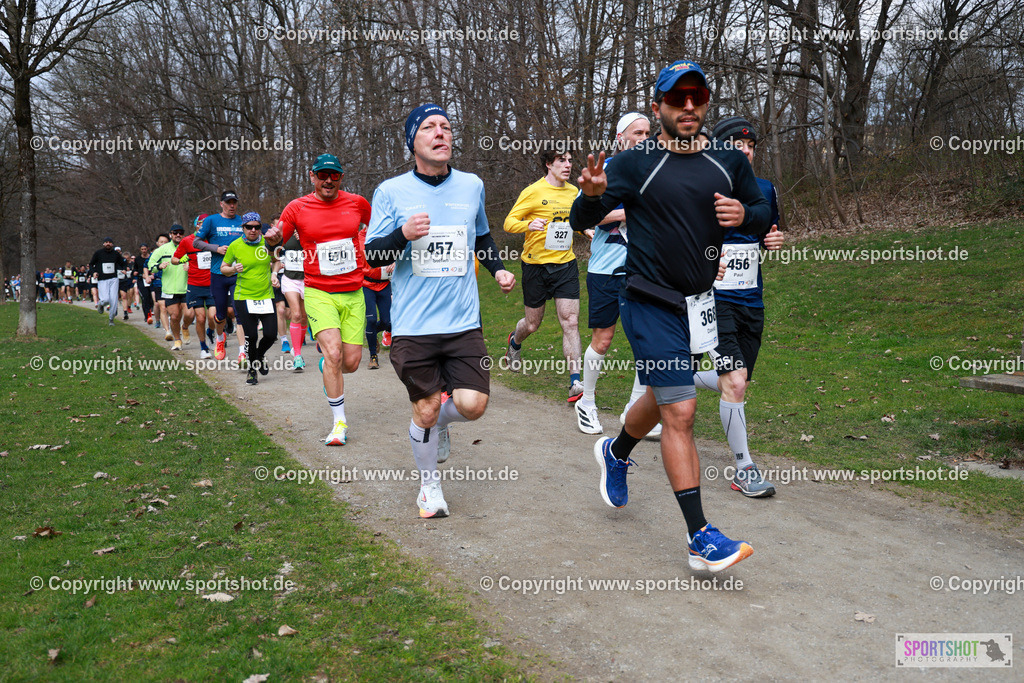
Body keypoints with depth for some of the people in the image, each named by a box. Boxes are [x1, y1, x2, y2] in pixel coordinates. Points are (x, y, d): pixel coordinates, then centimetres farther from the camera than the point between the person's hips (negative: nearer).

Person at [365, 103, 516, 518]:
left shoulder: (472, 186, 8)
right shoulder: (391, 192, -1)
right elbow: (372, 256, -2)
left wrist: (498, 269, 9)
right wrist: (403, 234, -21)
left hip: (463, 323, 2)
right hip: (413, 326, -2)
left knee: (473, 405, -8)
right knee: (425, 410, 4)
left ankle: (439, 423, 29)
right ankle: (429, 484, 30)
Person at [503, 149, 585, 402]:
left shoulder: (573, 192, 10)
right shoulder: (533, 192, -7)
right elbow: (509, 222, -8)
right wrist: (528, 224, -28)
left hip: (566, 264, 3)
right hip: (536, 265, -3)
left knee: (570, 321, -9)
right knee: (532, 324, 9)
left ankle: (576, 383, -9)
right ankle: (514, 341, 46)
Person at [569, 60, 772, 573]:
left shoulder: (729, 163, 6)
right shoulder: (635, 164, -8)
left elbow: (765, 214, 16)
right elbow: (581, 222, -10)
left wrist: (745, 215, -8)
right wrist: (592, 194, -33)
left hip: (699, 302, 6)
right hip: (650, 306, -6)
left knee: (662, 399, 22)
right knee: (680, 412, -10)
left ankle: (616, 452, 53)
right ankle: (700, 539, -4)